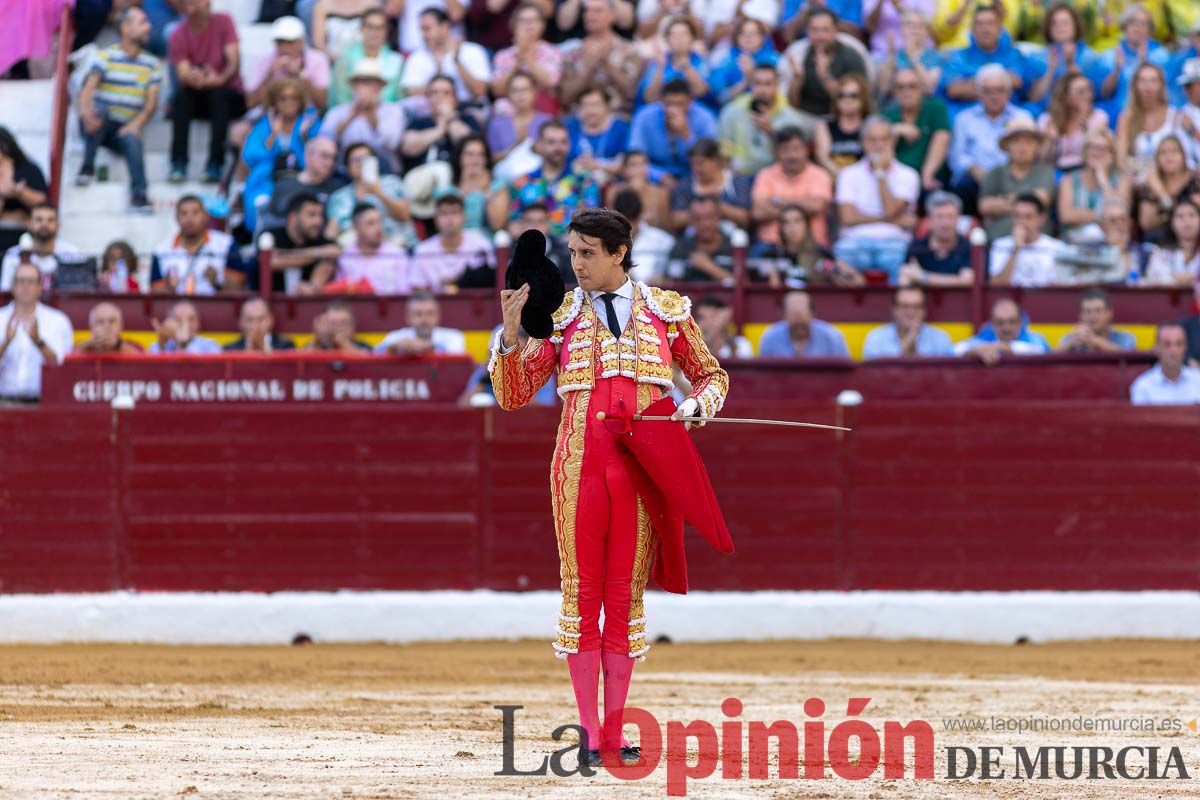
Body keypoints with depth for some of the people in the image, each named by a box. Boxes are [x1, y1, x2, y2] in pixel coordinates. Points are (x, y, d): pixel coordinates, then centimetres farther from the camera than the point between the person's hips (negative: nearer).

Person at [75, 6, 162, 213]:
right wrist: (85, 110, -38)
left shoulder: (152, 64, 11)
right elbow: (88, 87, -14)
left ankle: (139, 195, -40)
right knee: (100, 109, -35)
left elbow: (151, 102, 1)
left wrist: (137, 123, -20)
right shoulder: (106, 56, 0)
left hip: (125, 128, 2)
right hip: (99, 126, -2)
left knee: (132, 139, -32)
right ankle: (88, 166, -24)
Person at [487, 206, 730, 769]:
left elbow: (712, 376, 19)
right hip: (580, 465, 0)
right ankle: (589, 733, 3)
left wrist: (697, 405, -3)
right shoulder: (558, 316, 7)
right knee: (582, 592, 0)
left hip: (642, 466, 0)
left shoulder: (666, 311, 9)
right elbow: (512, 396, 3)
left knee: (626, 595, 2)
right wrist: (510, 335, -10)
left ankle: (616, 732, 6)